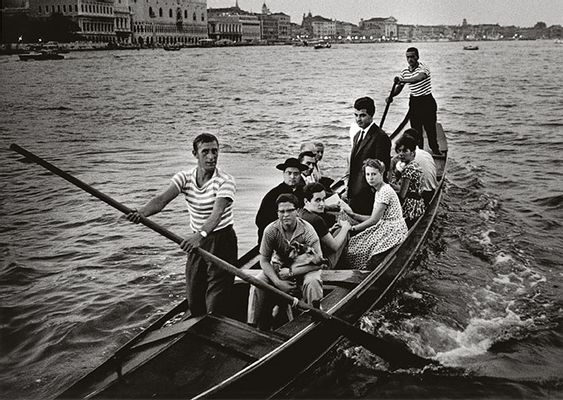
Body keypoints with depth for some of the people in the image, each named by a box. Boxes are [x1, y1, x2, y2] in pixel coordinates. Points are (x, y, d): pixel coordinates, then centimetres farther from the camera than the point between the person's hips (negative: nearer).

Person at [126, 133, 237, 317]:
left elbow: (217, 212, -33)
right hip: (197, 239, 5)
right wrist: (142, 212, -40)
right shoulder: (184, 177, -3)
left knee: (216, 301, -6)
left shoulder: (225, 181, -17)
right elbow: (162, 199, -19)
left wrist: (201, 234, -51)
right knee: (193, 298, 14)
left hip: (222, 240, -5)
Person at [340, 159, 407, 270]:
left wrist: (352, 228, -14)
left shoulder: (385, 191, -17)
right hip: (384, 228, 9)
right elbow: (374, 218, 9)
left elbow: (374, 220, -19)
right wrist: (352, 214, 3)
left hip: (392, 231, -9)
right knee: (352, 242, 0)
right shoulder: (379, 191, 14)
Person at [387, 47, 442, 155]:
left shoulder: (423, 68, -13)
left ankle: (435, 150, 11)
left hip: (427, 101, -5)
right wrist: (391, 96, -9)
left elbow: (418, 78, -35)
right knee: (416, 129, 6)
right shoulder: (405, 72, 5)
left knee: (430, 127, -4)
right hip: (414, 102, 5)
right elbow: (399, 87, 10)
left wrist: (402, 80, -46)